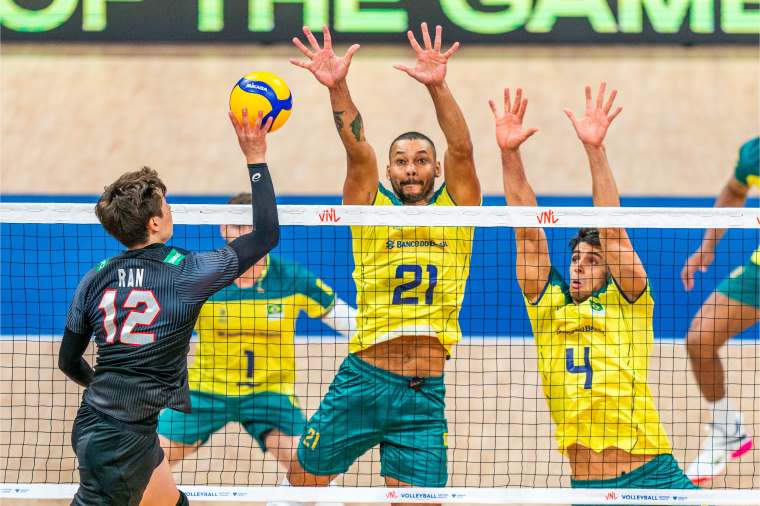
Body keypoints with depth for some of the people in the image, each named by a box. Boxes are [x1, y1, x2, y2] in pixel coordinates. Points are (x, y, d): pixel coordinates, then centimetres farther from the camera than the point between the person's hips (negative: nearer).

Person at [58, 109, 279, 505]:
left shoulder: (95, 280, 5)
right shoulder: (185, 273, -10)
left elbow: (69, 362, 14)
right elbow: (266, 234, 0)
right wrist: (256, 159, 5)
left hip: (93, 424, 7)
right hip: (123, 439, -7)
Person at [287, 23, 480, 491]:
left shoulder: (454, 209, 7)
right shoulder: (373, 207, 6)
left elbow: (461, 150, -9)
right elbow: (358, 151, -9)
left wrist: (438, 86, -25)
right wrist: (338, 88, -26)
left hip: (427, 394, 0)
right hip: (363, 378, 0)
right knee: (302, 482, 6)